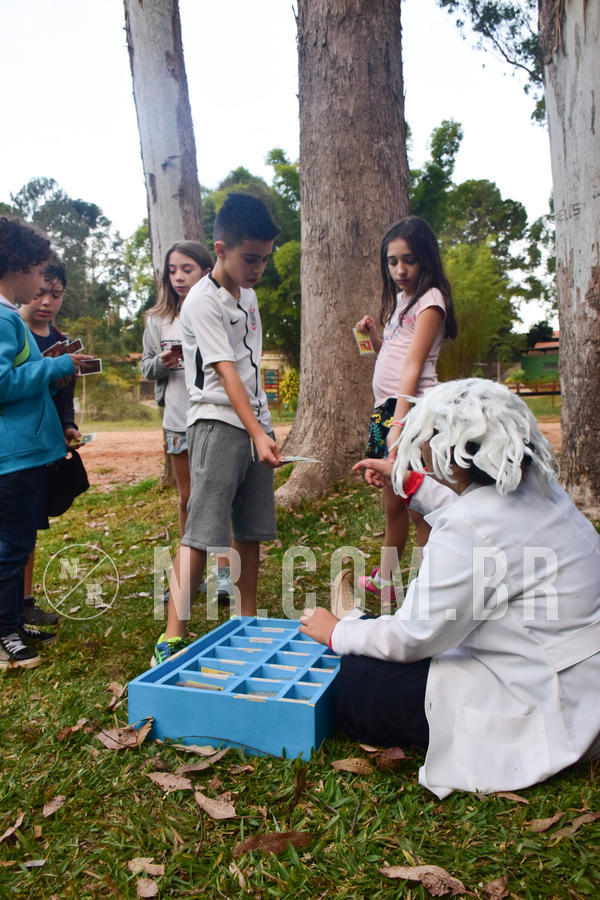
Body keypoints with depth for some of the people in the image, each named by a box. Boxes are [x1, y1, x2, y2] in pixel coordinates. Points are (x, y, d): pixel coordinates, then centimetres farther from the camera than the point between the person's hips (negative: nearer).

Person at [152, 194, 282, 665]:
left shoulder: (248, 295, 15)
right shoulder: (203, 301, -10)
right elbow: (226, 372, -19)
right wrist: (257, 433, -28)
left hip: (255, 424, 7)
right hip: (218, 424, -7)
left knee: (251, 530, 10)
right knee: (202, 533, -9)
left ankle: (248, 622, 22)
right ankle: (173, 635, -3)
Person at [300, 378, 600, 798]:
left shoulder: (471, 528, -28)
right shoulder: (537, 486, -1)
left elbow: (412, 637, -18)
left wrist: (337, 633, -1)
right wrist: (409, 482, 30)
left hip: (551, 710, -9)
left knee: (357, 685, -6)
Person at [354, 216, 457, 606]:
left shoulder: (430, 300, -7)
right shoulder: (399, 299, 19)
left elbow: (413, 365, -19)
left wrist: (399, 424, -26)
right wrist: (373, 335, 7)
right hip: (386, 406, 9)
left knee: (418, 507, -3)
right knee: (392, 504, 19)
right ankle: (385, 580, 34)